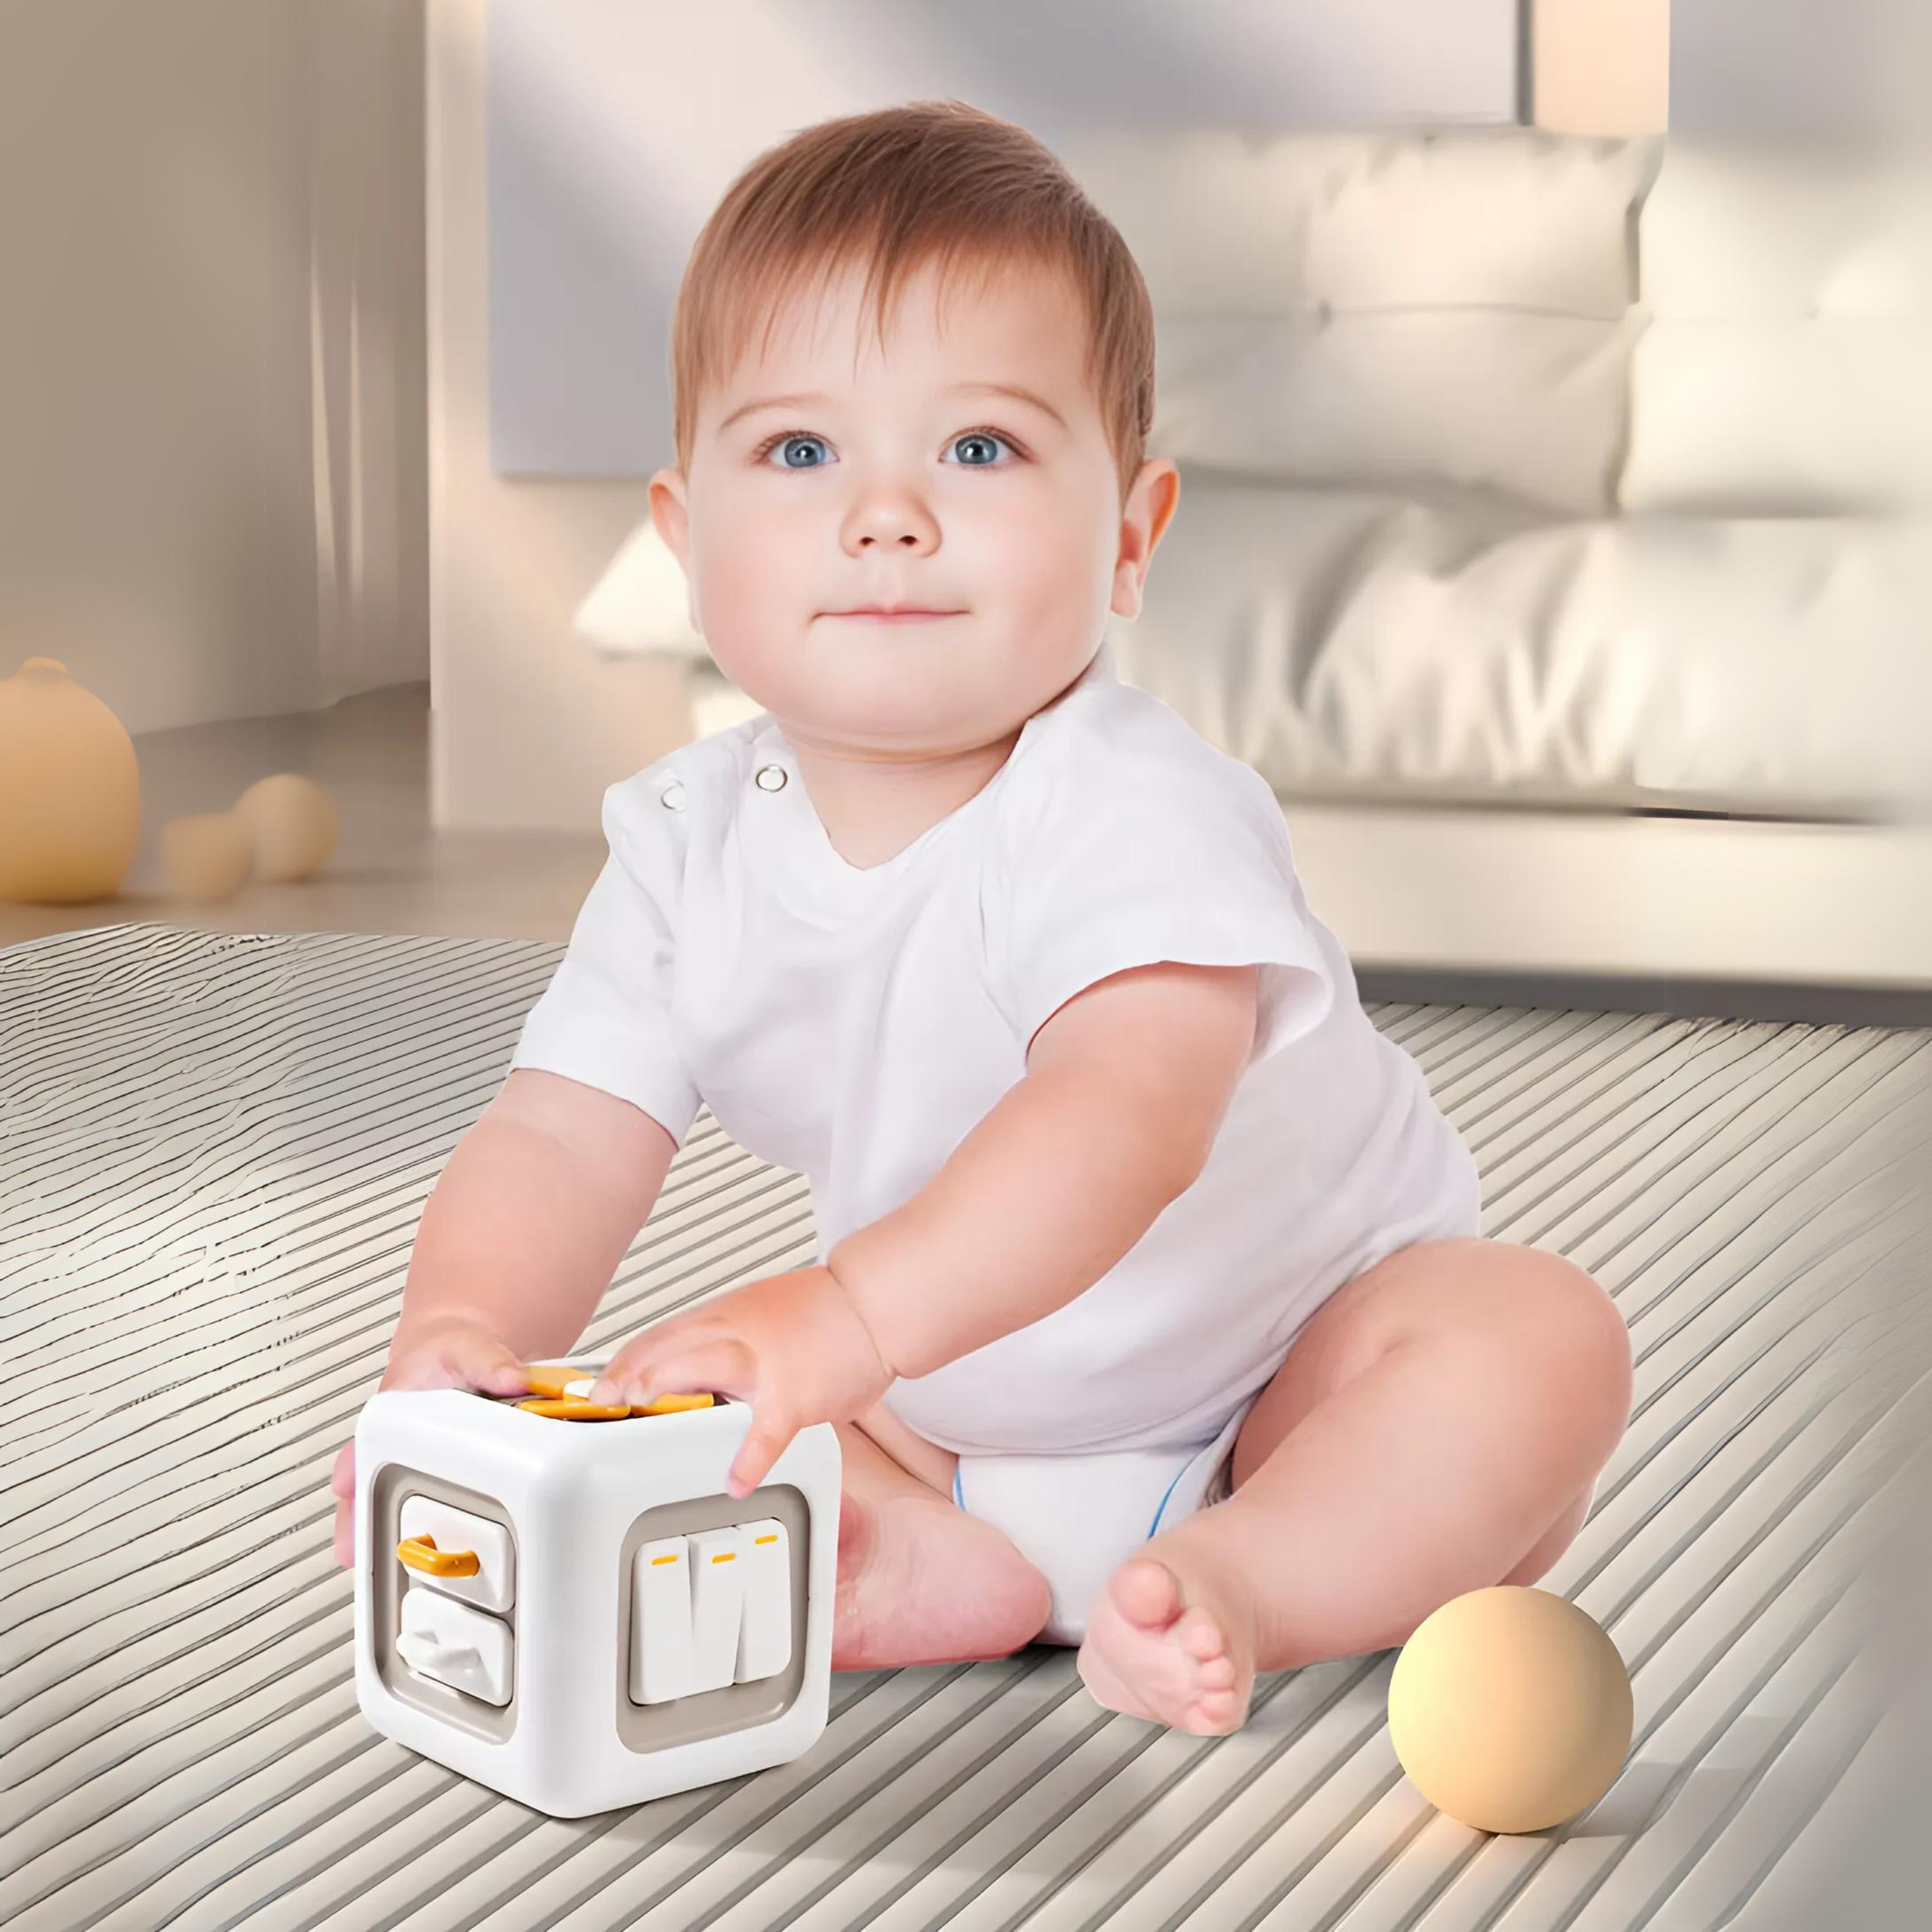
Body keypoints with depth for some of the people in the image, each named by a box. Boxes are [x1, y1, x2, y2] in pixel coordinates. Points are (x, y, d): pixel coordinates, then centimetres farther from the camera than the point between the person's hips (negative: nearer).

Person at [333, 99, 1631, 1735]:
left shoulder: (1138, 813, -30)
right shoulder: (691, 846, -10)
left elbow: (1127, 1115, -47)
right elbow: (562, 1140, -15)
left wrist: (857, 1310, -63)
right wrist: (461, 1337, -38)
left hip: (1291, 1367, -5)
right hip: (953, 1414, 5)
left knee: (1540, 1342, -29)